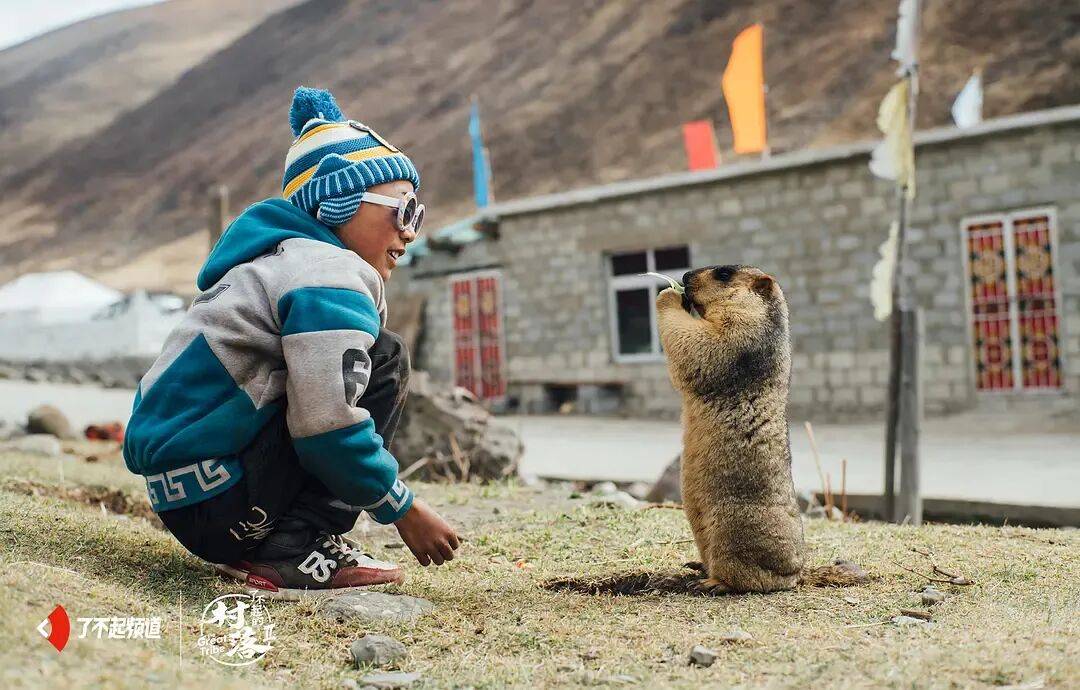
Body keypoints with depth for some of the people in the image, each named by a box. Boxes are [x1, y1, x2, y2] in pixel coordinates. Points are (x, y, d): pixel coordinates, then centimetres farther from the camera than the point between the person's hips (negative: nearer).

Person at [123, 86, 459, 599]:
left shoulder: (283, 261, 20)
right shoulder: (331, 276, -12)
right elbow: (328, 430, -20)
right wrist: (405, 512, -8)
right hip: (214, 503, -10)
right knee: (385, 359, -5)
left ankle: (251, 551, 10)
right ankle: (293, 553, -12)